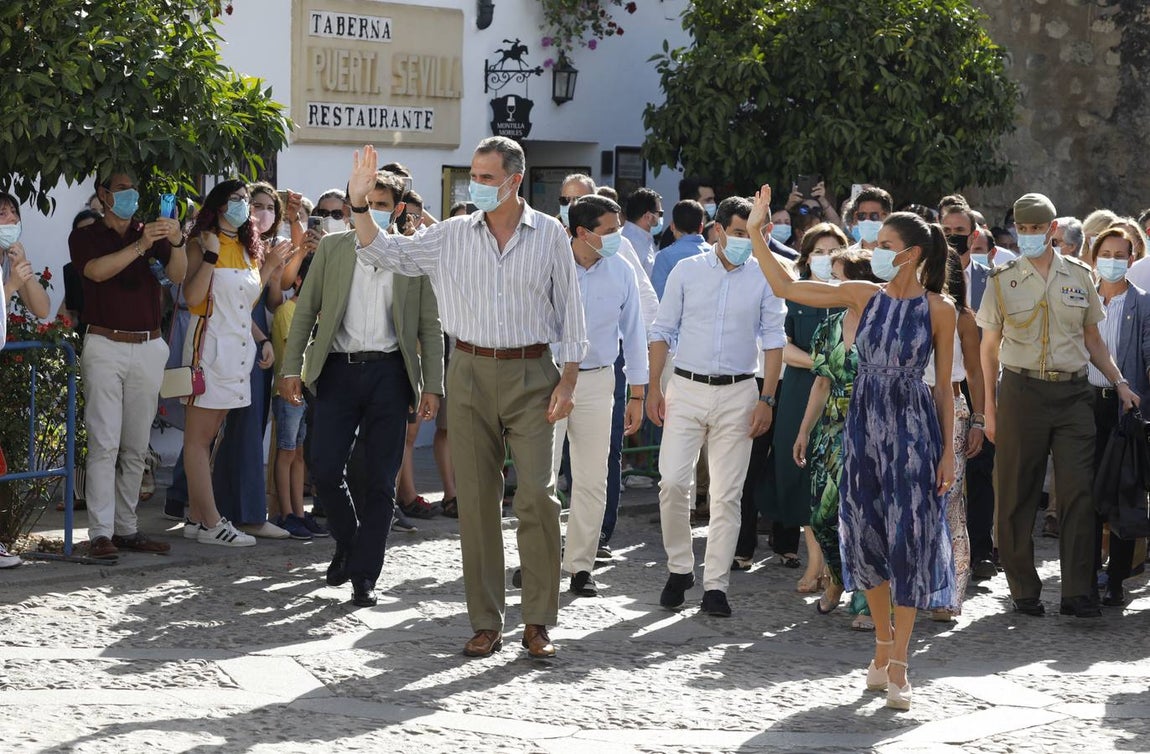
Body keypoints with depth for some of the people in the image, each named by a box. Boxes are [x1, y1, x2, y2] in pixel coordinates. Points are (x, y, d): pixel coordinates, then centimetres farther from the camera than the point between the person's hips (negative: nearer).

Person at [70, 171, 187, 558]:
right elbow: (97, 270, -15)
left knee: (136, 446, 5)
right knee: (104, 442, -10)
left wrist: (176, 243, -23)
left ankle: (126, 528, 9)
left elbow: (178, 275, -3)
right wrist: (138, 247, -27)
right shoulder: (85, 237, 6)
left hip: (148, 348, 4)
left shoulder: (151, 233, 13)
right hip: (105, 347, -4)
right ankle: (101, 533, -13)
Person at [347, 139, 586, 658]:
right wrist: (358, 203, -6)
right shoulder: (452, 236, 6)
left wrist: (567, 380, -2)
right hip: (470, 373, 2)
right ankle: (486, 623, 10)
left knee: (537, 495, -10)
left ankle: (538, 621, -1)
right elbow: (388, 254, 7)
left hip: (531, 374, -2)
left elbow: (569, 311, 4)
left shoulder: (549, 235, 2)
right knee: (476, 499, 3)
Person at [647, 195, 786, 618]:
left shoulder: (764, 279, 3)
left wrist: (766, 400, -3)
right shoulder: (687, 272, 4)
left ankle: (715, 586, 7)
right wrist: (654, 388, 2)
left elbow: (773, 341, 4)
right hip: (686, 390, 0)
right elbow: (662, 332, 8)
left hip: (737, 394, 0)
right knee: (672, 481, -11)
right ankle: (679, 568, 9)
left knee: (727, 495, 1)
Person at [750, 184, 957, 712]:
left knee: (908, 538, -5)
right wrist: (756, 234, -4)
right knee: (866, 536, 7)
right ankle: (883, 646, 24)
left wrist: (949, 450, -3)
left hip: (914, 427, -4)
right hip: (864, 421, 4)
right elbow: (784, 287, 3)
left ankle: (897, 666, -1)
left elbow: (945, 386, 1)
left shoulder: (939, 309, -3)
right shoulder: (863, 295, 4)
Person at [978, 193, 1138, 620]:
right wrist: (990, 409, 4)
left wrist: (1119, 382, 7)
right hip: (1021, 391, -1)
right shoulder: (1003, 281, 4)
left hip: (1073, 392, 1)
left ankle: (1078, 593, -6)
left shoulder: (1079, 277, 9)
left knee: (1079, 491, -7)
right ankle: (1024, 590, 12)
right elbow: (989, 347, 7)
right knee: (1018, 495, 1)